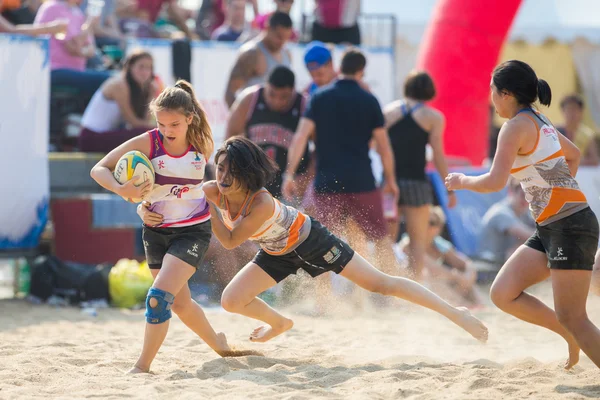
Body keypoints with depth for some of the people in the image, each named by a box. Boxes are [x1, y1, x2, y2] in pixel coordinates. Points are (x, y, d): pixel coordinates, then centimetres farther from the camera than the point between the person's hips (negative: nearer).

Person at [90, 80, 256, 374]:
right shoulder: (147, 143, -14)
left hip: (193, 231, -2)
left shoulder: (203, 145, -10)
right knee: (179, 303, 14)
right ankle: (219, 345, 39)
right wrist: (122, 190, -32)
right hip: (157, 230, 2)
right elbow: (99, 169, -14)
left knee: (159, 297, -19)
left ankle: (142, 366, -9)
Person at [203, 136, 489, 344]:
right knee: (231, 301, -2)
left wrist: (210, 208, -40)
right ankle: (278, 323, 30)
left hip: (309, 240, -7)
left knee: (381, 283, -5)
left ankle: (455, 314, 3)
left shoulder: (261, 203, -38)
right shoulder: (212, 192, -20)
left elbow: (230, 241, -33)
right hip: (277, 253, 7)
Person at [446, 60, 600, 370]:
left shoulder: (517, 126, -12)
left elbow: (495, 182, -19)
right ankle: (571, 336, 13)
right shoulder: (539, 122, 16)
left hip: (571, 227, -9)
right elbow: (573, 155, 33)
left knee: (572, 318, -9)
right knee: (503, 294, 5)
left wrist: (461, 182, -2)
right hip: (549, 229, 9)